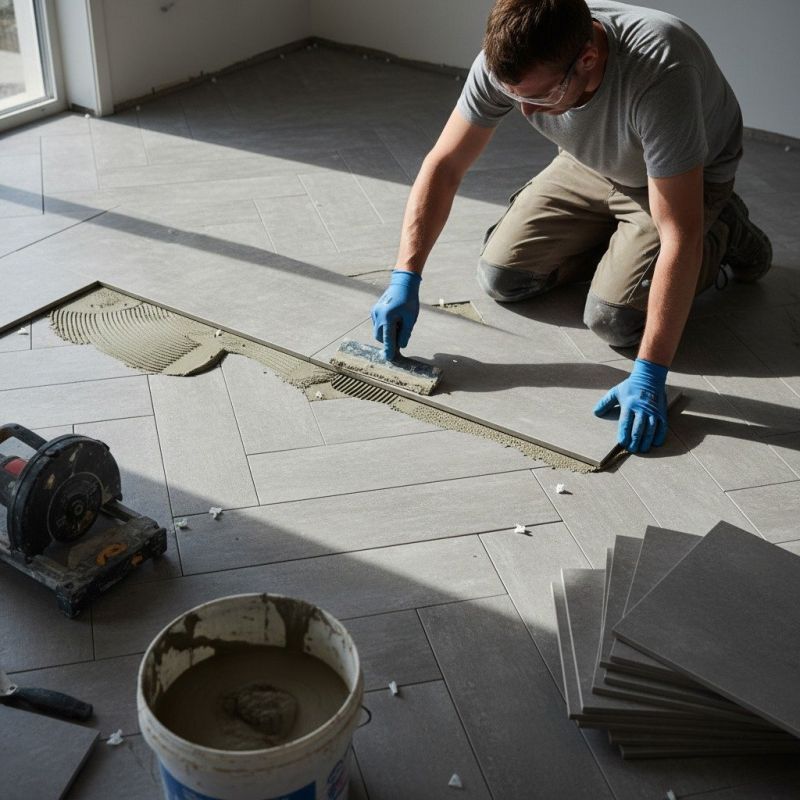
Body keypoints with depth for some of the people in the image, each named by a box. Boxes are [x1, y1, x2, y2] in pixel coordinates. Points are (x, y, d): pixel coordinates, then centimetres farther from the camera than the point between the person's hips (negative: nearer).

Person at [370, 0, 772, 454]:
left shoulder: (658, 72, -43)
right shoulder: (508, 60, -28)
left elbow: (680, 236, -42)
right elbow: (444, 166, -18)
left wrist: (650, 375, -43)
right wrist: (405, 279, -26)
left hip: (691, 178, -5)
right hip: (593, 167, 5)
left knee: (614, 318, -19)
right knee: (501, 278, -3)